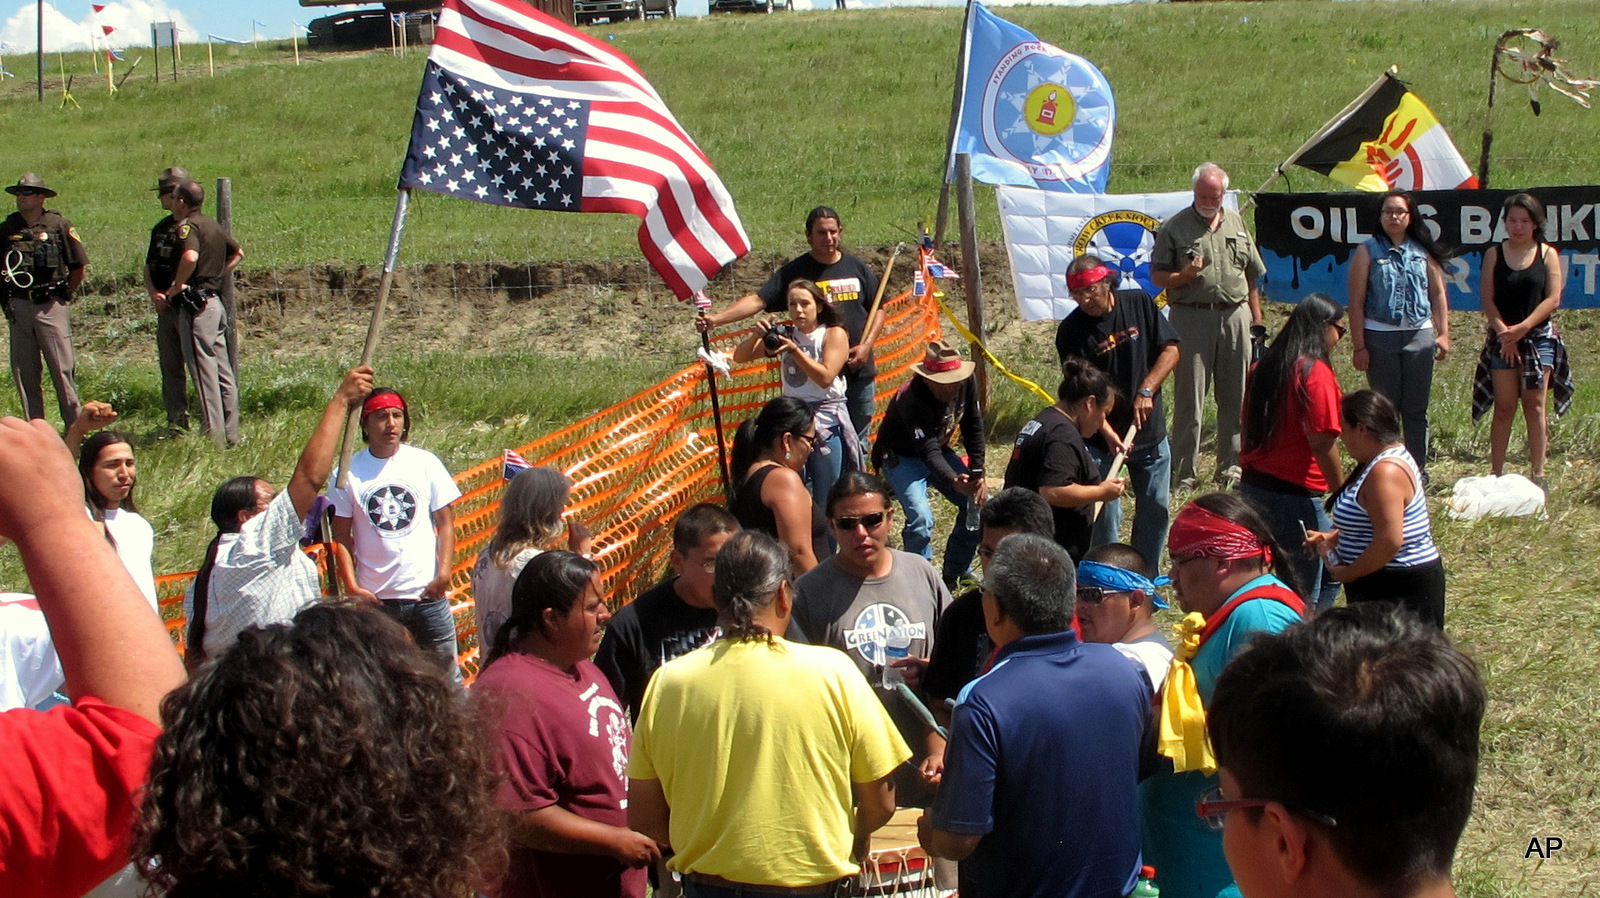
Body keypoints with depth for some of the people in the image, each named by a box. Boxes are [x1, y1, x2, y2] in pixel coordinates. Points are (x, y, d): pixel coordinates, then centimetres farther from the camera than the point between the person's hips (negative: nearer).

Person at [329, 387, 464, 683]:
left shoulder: (425, 463, 0)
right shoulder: (350, 471, -2)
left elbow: (446, 522, 4)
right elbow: (342, 535, 2)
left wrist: (444, 572, -8)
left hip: (428, 592, 0)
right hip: (375, 597, 0)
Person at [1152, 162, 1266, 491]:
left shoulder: (1237, 224, 15)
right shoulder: (1174, 227, 2)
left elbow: (1252, 276, 18)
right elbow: (1157, 276, 2)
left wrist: (1257, 322, 14)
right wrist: (1184, 276, -18)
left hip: (1235, 316, 4)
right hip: (1191, 317, -4)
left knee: (1234, 397, 7)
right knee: (1188, 399, -3)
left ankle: (1230, 467, 16)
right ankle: (1185, 473, 2)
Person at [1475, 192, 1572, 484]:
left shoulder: (1547, 254, 2)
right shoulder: (1494, 255, 4)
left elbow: (1553, 299, -4)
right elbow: (1487, 299, 0)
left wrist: (1523, 327, -13)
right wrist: (1503, 331, -12)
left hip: (1539, 336, 0)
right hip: (1503, 339, 0)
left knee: (1535, 405, -1)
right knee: (1504, 407, 0)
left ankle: (1538, 473, 3)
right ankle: (1496, 473, 4)